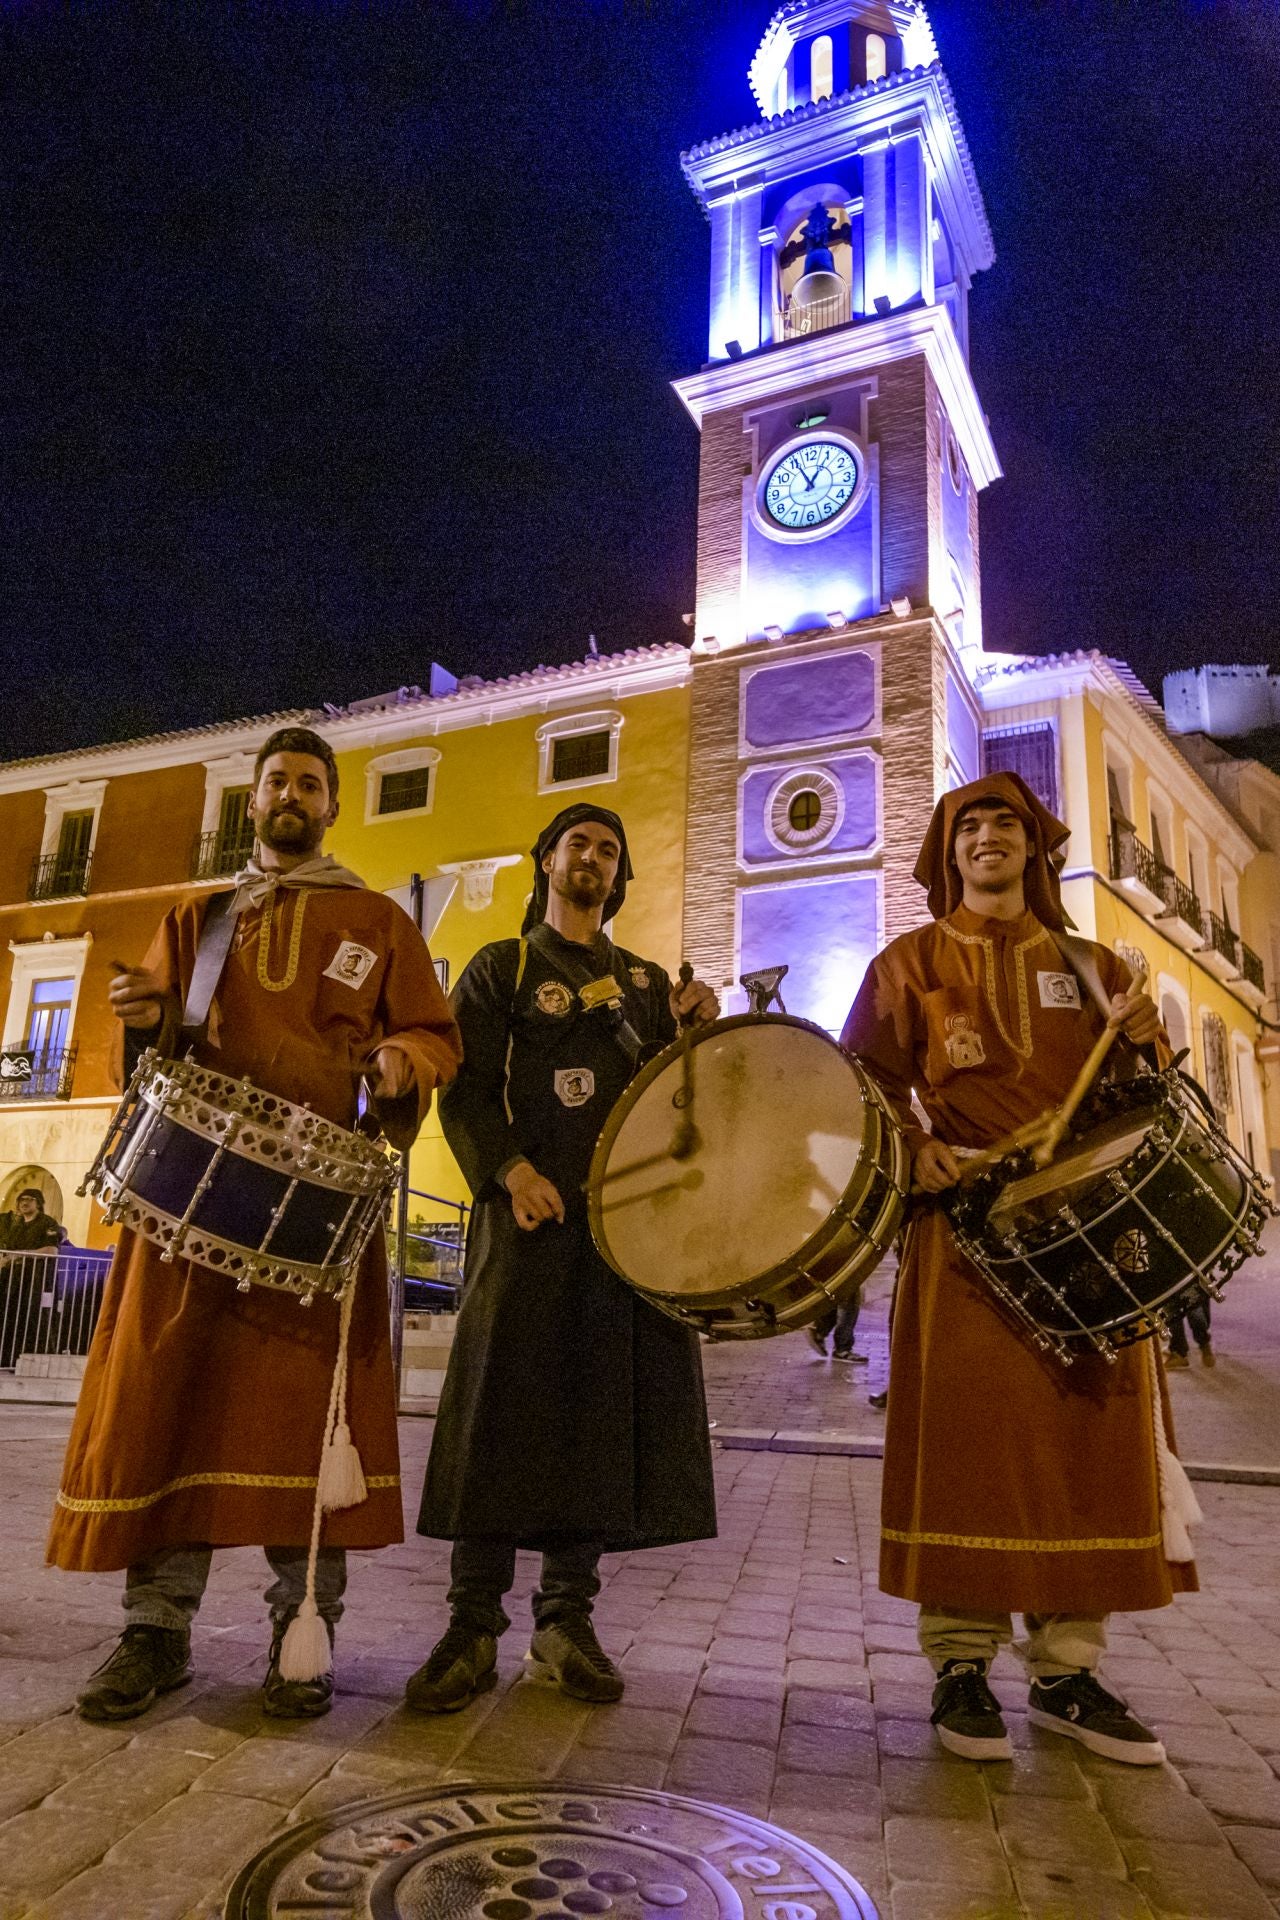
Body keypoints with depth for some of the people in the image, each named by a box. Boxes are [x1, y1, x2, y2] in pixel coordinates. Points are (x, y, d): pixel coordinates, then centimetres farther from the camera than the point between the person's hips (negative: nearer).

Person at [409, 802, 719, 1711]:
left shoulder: (647, 980, 22)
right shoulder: (501, 968, 11)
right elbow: (465, 1091, 0)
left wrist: (691, 1031, -1)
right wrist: (509, 1169, -17)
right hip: (532, 1210, -3)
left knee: (603, 1412, 4)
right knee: (505, 1405, -4)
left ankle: (567, 1620, 16)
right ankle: (474, 1628, 6)